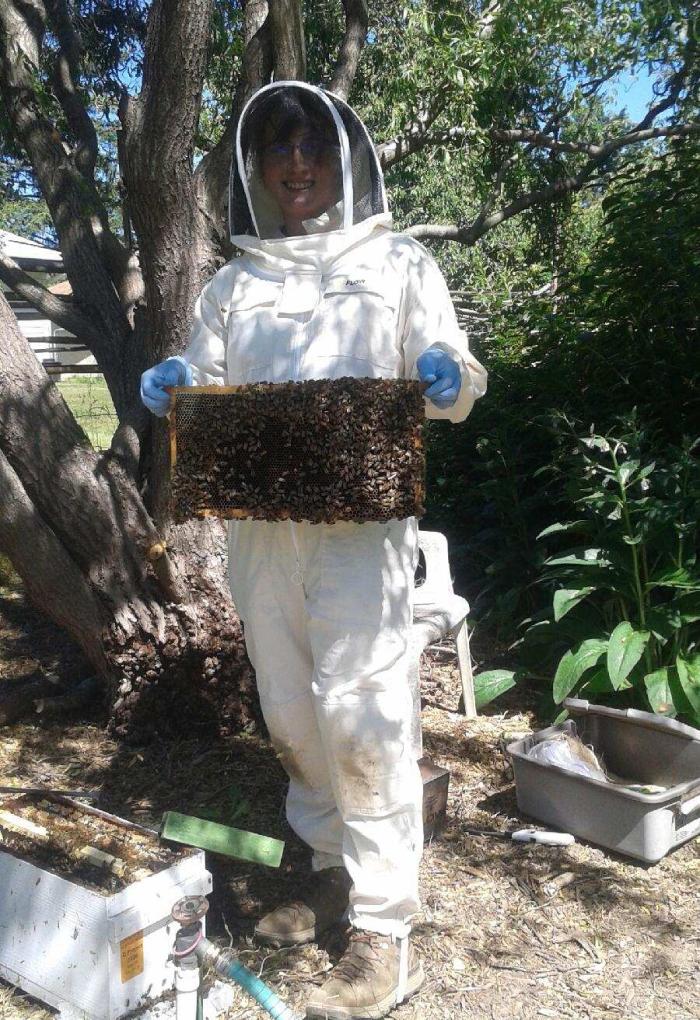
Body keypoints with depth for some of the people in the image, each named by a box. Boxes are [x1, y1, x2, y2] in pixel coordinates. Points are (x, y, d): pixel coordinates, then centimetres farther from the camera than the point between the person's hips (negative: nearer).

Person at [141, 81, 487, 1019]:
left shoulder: (399, 265, 9)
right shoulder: (233, 284, 17)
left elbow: (455, 387, 5)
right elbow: (205, 389, 19)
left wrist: (449, 378, -18)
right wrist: (174, 388, -4)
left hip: (362, 525, -4)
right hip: (258, 523, 4)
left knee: (359, 714, -7)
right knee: (291, 715, 11)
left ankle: (385, 931, 5)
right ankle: (335, 870, 30)